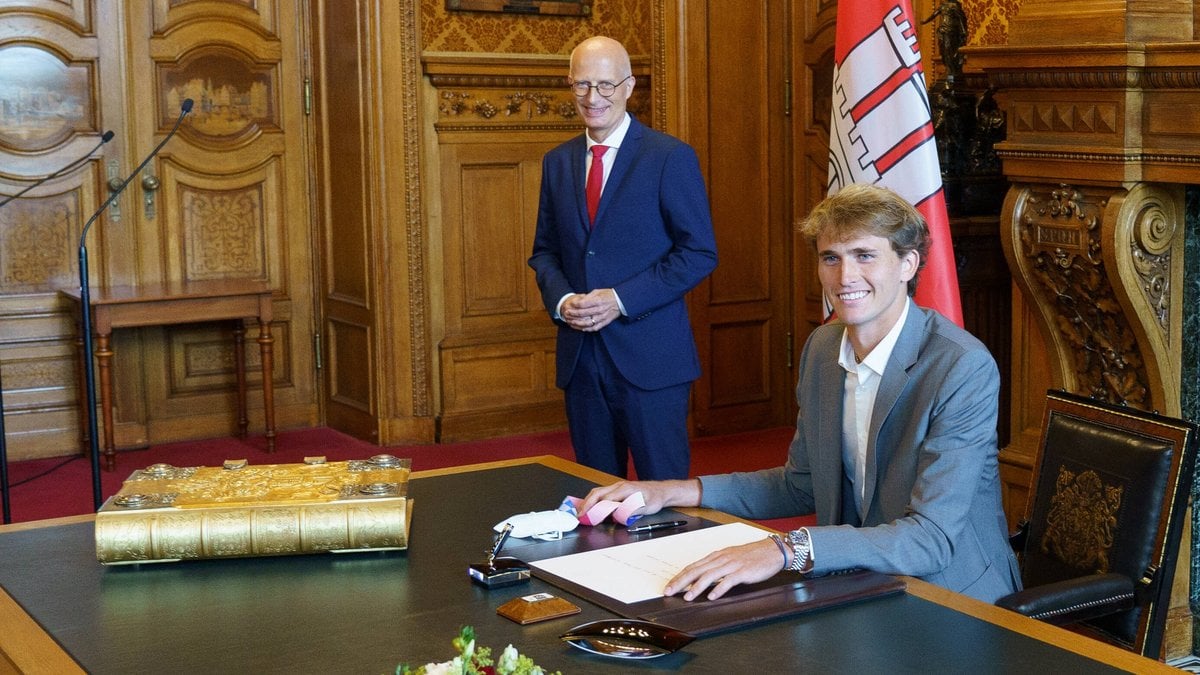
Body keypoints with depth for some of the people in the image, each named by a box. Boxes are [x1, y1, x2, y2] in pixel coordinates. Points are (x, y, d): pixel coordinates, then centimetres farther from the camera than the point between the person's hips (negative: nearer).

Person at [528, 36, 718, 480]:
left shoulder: (671, 157, -5)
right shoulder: (557, 162, 11)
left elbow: (700, 253, -7)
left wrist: (621, 299, -15)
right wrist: (560, 299, -5)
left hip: (650, 356, -5)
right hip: (579, 356, 5)